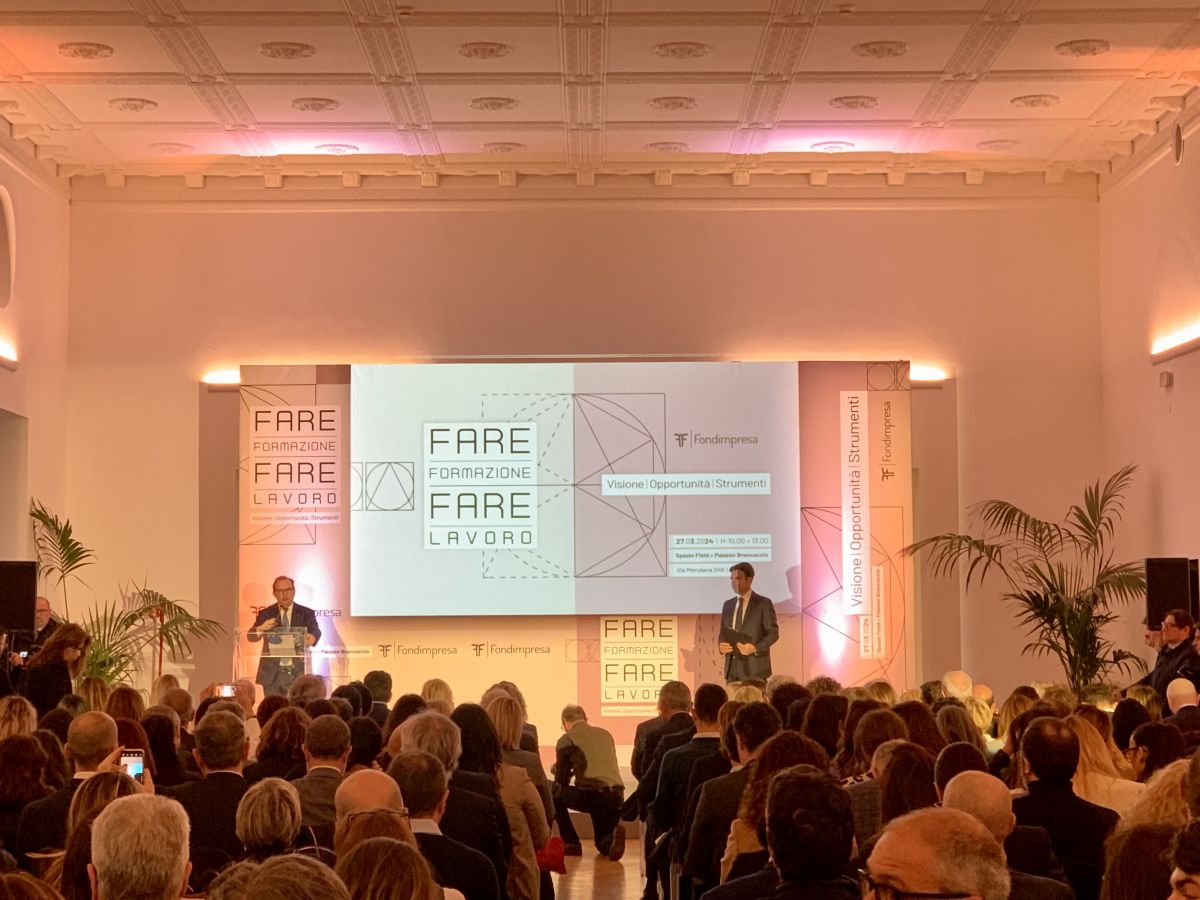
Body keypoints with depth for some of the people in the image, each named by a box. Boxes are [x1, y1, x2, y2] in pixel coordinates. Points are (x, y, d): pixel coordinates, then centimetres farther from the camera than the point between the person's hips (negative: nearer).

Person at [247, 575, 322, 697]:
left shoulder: (306, 613, 5)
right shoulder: (265, 614, 7)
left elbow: (316, 632, -10)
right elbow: (250, 636, -1)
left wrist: (312, 637, -36)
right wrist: (261, 628, -25)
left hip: (297, 673, -1)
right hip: (271, 674, 1)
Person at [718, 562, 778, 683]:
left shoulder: (763, 603, -2)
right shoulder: (728, 605, 15)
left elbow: (773, 633, -4)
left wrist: (755, 648, -19)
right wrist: (721, 646, -2)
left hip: (754, 667, -5)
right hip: (732, 667, 5)